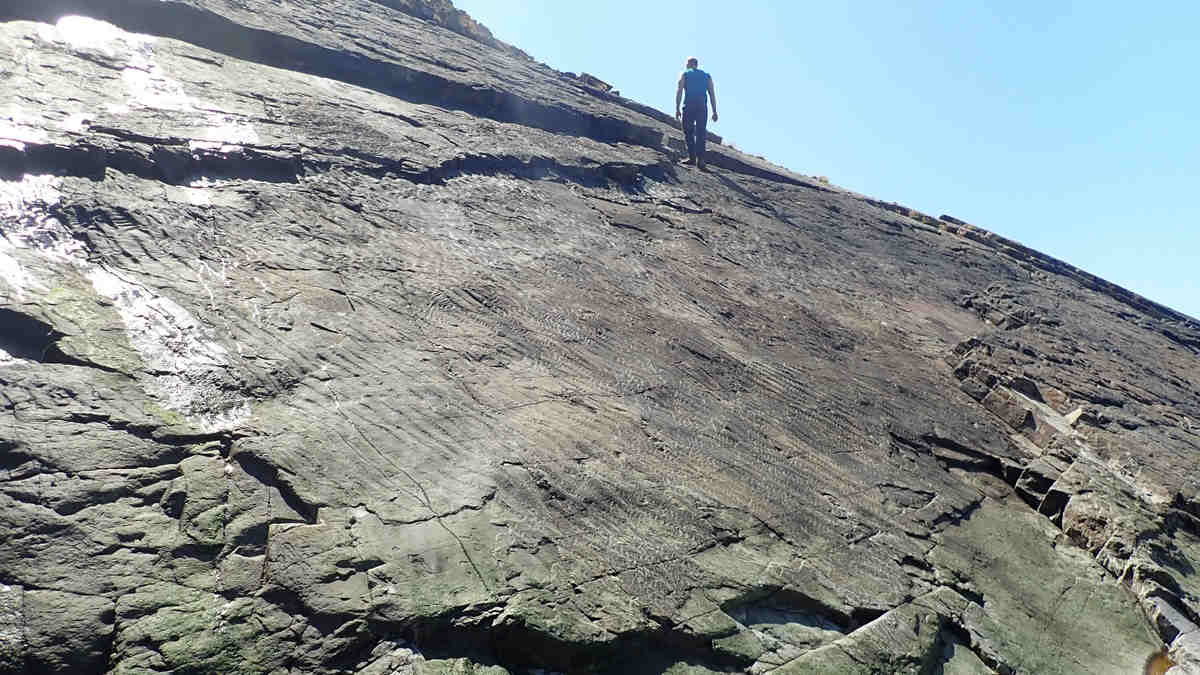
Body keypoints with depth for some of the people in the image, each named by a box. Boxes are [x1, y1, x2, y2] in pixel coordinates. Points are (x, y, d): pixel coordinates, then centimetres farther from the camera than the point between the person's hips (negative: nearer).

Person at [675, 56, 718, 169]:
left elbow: (679, 91, -2)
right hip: (702, 107, 2)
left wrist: (677, 109, -5)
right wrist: (714, 111, 9)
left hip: (689, 106, -2)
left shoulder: (684, 74, 10)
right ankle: (700, 159, -9)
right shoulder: (707, 76, 19)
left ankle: (692, 157, -4)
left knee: (688, 133, 5)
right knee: (700, 134, 2)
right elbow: (712, 94, 11)